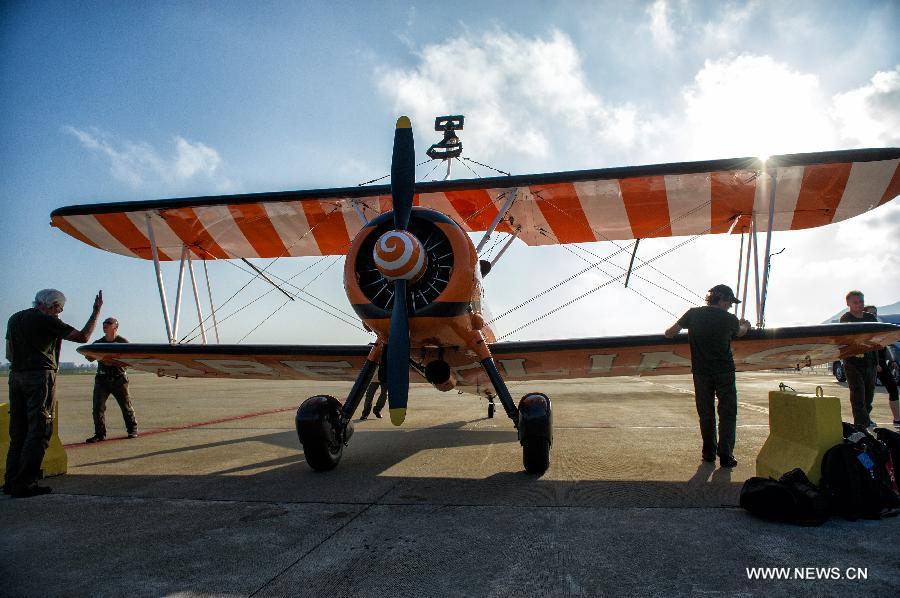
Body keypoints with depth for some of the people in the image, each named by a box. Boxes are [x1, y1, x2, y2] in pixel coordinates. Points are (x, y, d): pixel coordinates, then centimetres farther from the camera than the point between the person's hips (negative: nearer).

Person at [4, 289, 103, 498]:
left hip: (16, 376, 8)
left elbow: (9, 354, 19)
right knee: (38, 431, -4)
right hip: (40, 377, -8)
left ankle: (11, 481, 16)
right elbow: (82, 336, -10)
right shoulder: (46, 321, -8)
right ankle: (24, 484, -5)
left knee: (18, 431, 14)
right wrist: (96, 311, -2)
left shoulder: (14, 319, 16)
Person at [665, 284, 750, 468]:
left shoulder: (693, 314, -2)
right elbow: (740, 332, 22)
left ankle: (709, 452, 17)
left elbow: (669, 333, 2)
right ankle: (725, 454, -3)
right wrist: (745, 325, 45)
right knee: (727, 413, 5)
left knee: (706, 414, 13)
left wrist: (680, 325, 24)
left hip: (701, 372, 2)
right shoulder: (730, 318, -3)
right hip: (724, 372, -2)